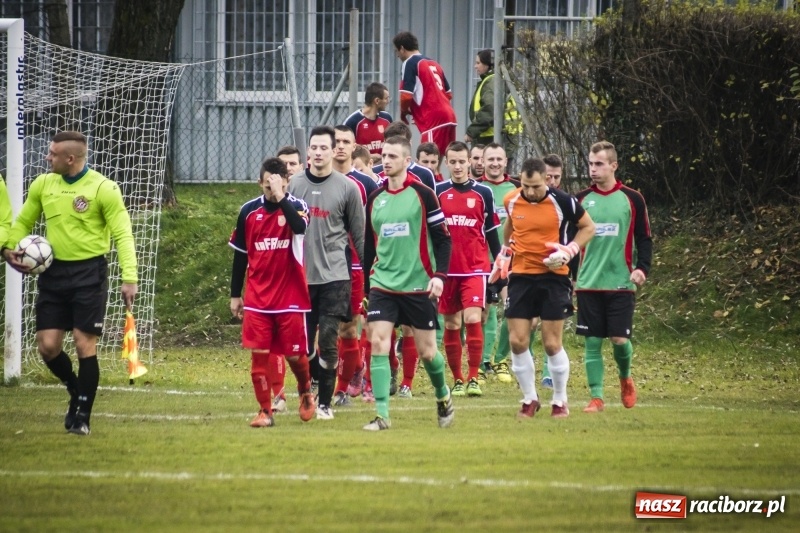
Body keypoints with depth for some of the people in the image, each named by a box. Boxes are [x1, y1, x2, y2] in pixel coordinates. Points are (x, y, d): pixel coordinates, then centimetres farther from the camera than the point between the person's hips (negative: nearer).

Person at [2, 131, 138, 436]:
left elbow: (122, 234, -11)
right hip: (53, 273, 5)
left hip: (89, 273, -5)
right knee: (47, 345, 1)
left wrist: (129, 278, -21)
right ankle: (77, 391, 29)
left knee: (84, 344, -5)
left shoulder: (103, 189, -11)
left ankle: (82, 416, 7)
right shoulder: (43, 184, 5)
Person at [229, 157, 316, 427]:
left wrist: (280, 197, -32)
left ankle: (306, 392, 33)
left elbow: (300, 226, -30)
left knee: (294, 354, 4)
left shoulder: (296, 206, -5)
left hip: (291, 296, -2)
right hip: (257, 298, 2)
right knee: (259, 354, -3)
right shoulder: (249, 211, 3)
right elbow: (240, 255, 11)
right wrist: (235, 295, 13)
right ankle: (265, 410, 7)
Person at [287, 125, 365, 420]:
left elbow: (359, 236, 4)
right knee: (302, 343, 3)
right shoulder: (294, 185, 7)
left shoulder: (347, 188, -1)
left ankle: (325, 403, 2)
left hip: (334, 275, -3)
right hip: (300, 275, 3)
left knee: (328, 339, -9)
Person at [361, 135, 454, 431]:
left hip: (418, 285, -3)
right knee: (378, 343, -12)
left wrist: (439, 275, -14)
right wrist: (367, 285, 17)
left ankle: (443, 396, 34)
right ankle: (382, 414, -12)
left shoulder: (422, 195, -5)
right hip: (383, 284, 3)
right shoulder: (375, 198, 8)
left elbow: (442, 238, -4)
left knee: (426, 350, 5)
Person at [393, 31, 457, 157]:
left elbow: (406, 96, -12)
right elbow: (449, 94, 24)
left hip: (433, 119, -8)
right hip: (449, 116, 8)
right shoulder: (433, 64, 21)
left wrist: (403, 113, 8)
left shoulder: (410, 63, -3)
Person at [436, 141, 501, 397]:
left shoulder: (483, 193, 3)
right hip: (447, 269, 2)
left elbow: (491, 232, 9)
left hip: (475, 268, -2)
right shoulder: (438, 192, 3)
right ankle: (457, 380, 15)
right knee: (451, 325, 5)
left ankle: (473, 378, -9)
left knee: (473, 319, -15)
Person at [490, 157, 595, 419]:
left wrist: (568, 251, -12)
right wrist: (504, 252, 18)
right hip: (521, 276, 3)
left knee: (552, 344, -2)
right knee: (517, 341, -3)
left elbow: (588, 227, 0)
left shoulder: (562, 201, -12)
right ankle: (529, 399, 12)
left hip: (553, 277, -3)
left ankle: (560, 401, 14)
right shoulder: (511, 200, -2)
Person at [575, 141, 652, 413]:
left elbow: (644, 238, 6)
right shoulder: (581, 200, 6)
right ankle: (596, 397, 6)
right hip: (588, 285, 1)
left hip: (621, 283, -1)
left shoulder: (632, 200, 3)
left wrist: (642, 268, -8)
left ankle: (625, 378, 23)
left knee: (620, 340, -7)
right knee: (592, 342, -1)